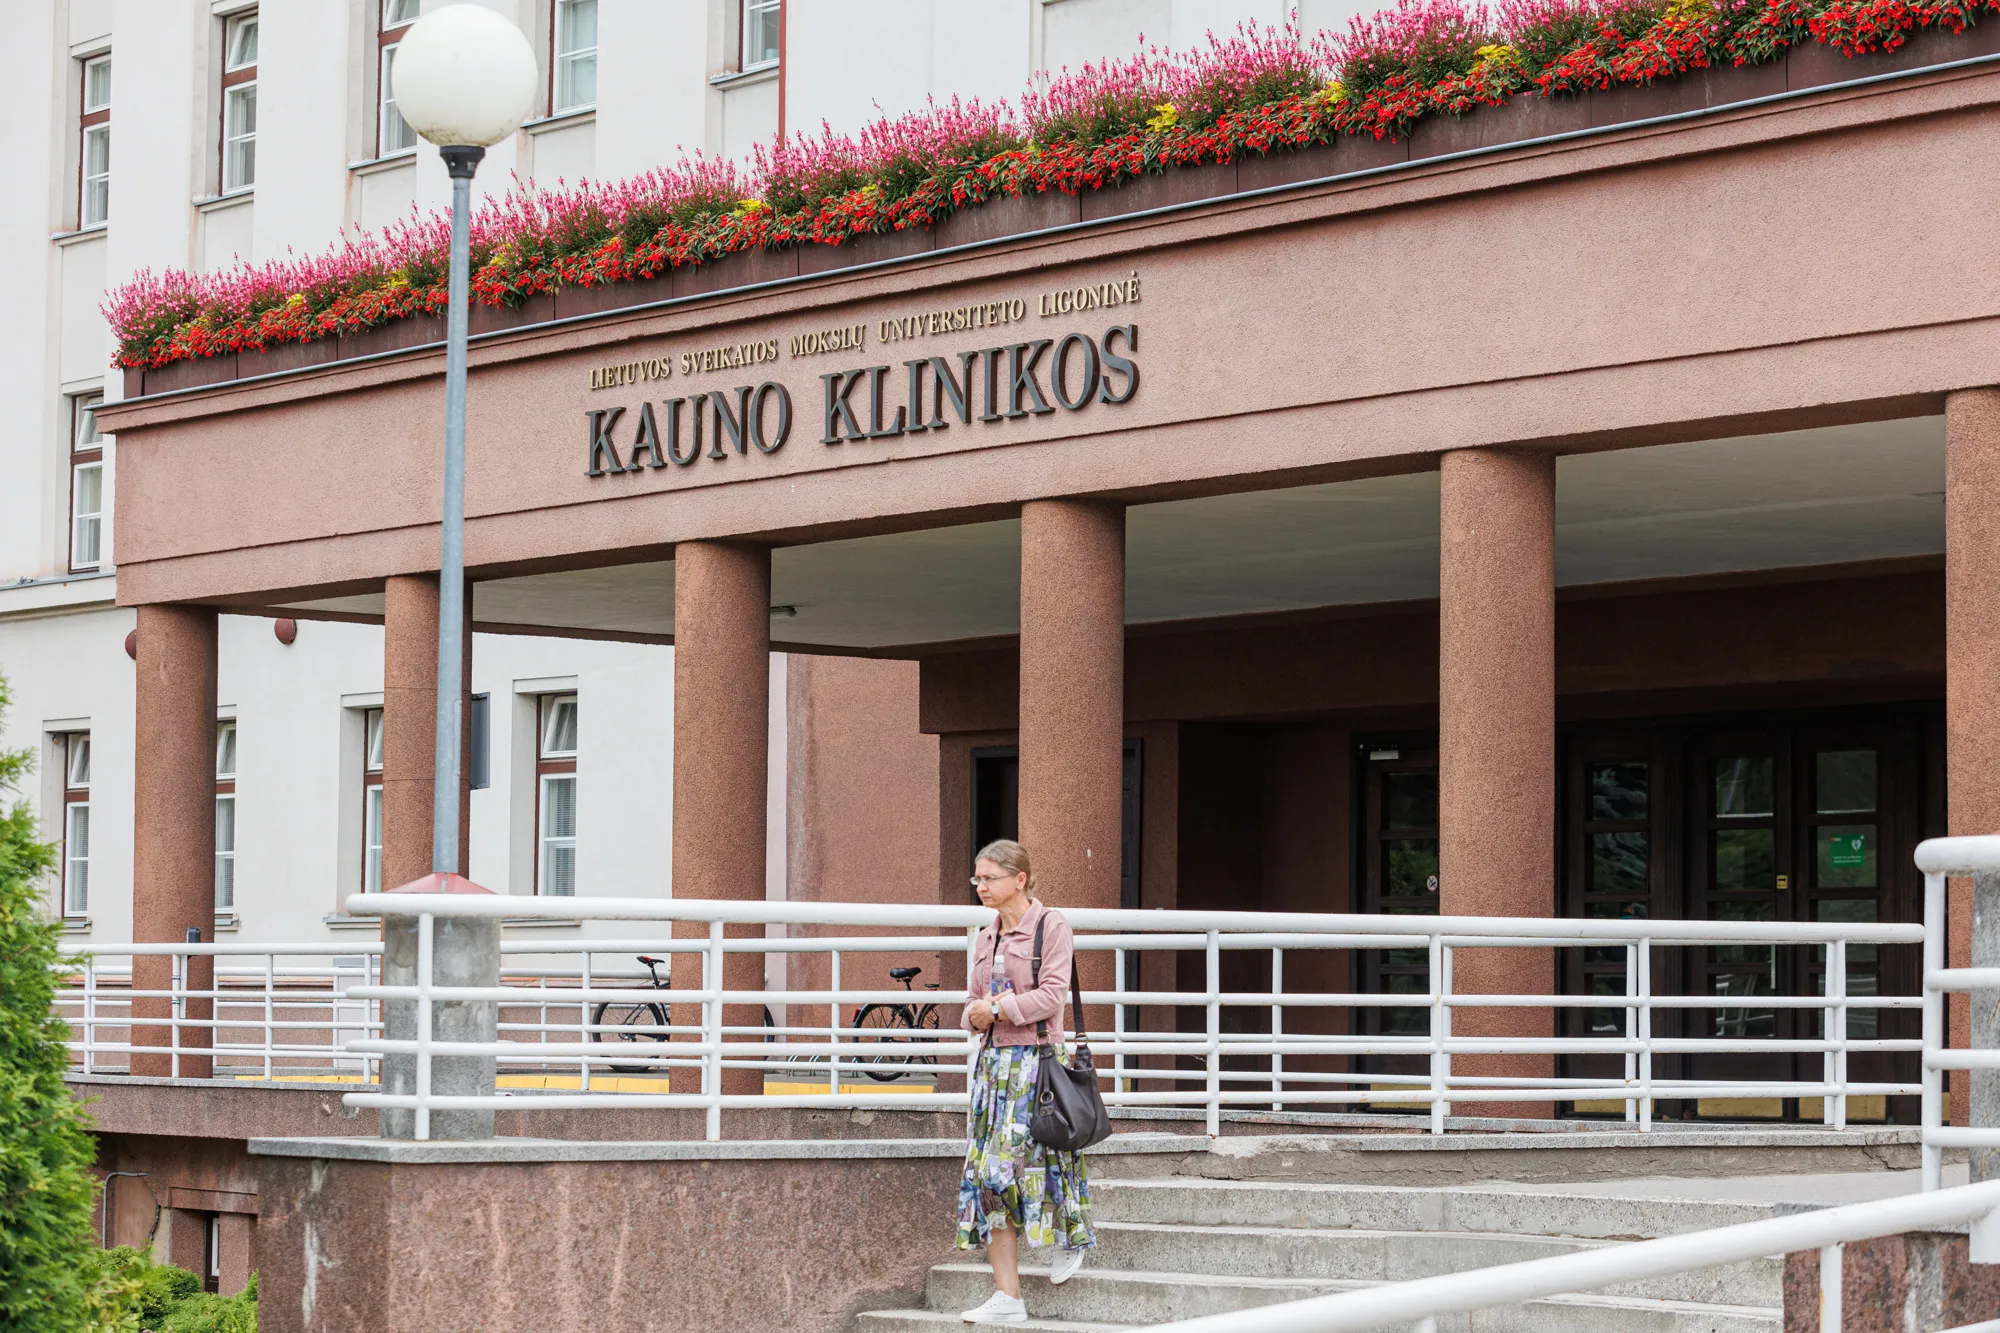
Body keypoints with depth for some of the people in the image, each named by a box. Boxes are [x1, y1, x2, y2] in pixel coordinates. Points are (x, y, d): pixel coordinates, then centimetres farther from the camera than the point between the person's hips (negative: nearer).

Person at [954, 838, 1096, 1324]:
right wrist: (976, 1015, -4)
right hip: (993, 1061, 7)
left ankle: (1071, 1237, 25)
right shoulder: (986, 939, 15)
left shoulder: (1050, 925, -5)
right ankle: (1007, 1298, 0)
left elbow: (1052, 994, -13)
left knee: (1026, 1161, -9)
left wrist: (998, 1008, -13)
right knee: (988, 1172, -1)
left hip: (1036, 1059, -6)